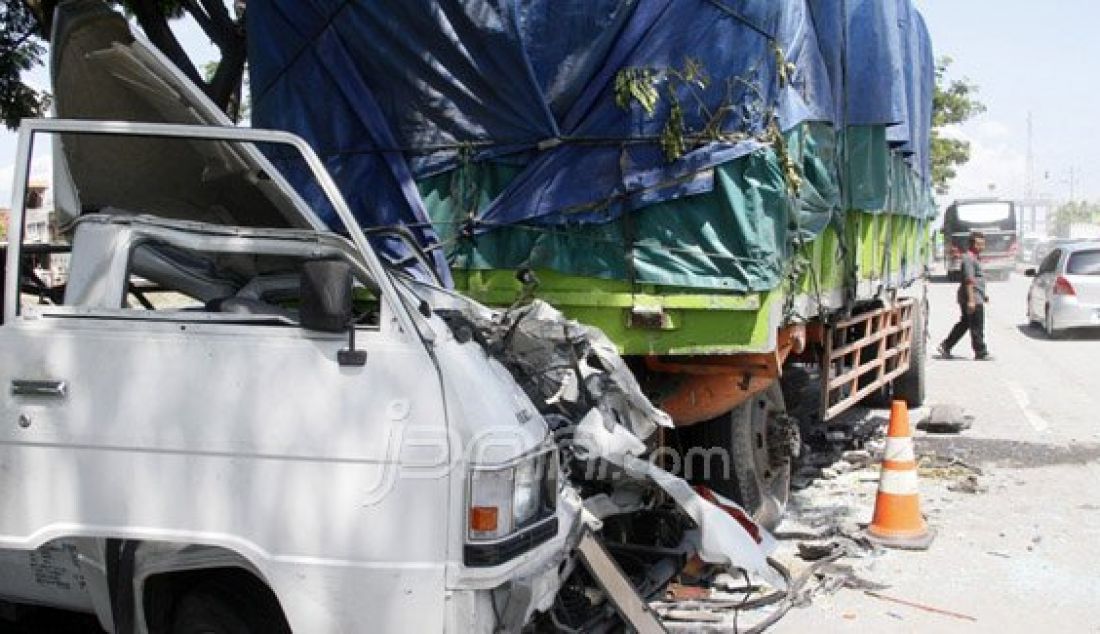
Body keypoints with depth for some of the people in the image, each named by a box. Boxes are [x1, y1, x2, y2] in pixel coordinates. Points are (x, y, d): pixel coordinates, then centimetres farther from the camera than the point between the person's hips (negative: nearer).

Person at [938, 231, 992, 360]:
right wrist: (971, 300, -26)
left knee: (964, 324, 14)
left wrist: (983, 295, 28)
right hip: (973, 299, -11)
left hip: (976, 298, 11)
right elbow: (969, 281, -22)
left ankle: (945, 347, 17)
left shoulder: (975, 258, 18)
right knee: (977, 328, -3)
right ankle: (981, 353, 4)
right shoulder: (969, 258, -16)